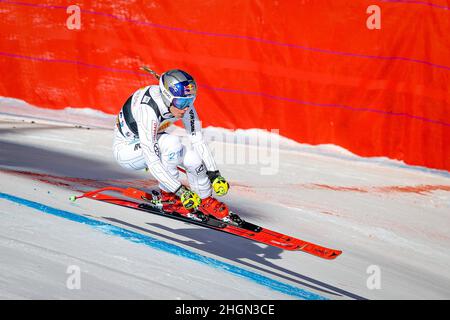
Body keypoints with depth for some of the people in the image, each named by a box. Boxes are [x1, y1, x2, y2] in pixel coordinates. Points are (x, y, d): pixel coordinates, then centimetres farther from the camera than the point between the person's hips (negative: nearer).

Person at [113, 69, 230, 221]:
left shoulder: (183, 104, -19)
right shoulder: (148, 111, -38)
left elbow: (198, 140, -10)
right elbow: (152, 161, -39)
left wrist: (214, 173, -17)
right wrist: (180, 190, -39)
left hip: (153, 142, 6)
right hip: (126, 150, -6)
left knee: (193, 158, -17)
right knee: (172, 142, -32)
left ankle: (205, 200, 10)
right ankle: (169, 197, -14)